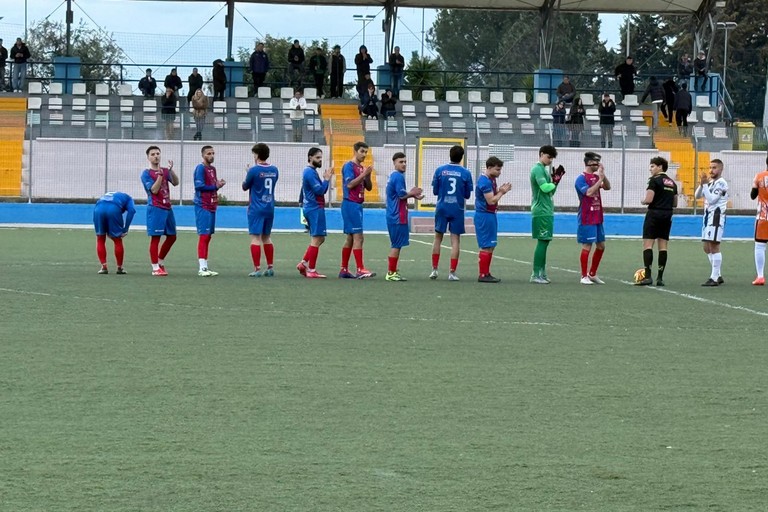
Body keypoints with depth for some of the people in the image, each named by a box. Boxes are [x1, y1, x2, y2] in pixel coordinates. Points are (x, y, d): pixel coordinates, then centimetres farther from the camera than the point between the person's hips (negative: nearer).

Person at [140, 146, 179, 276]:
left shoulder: (165, 171, 13)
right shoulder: (146, 174, -4)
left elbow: (175, 183, -2)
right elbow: (154, 190, -14)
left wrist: (171, 170, -15)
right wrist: (160, 175, -21)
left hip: (167, 208, 7)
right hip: (155, 208, -7)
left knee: (172, 237, 11)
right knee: (155, 238, -6)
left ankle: (160, 262, 26)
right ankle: (155, 268, -3)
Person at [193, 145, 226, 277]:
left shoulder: (212, 169, 18)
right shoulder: (200, 168, -9)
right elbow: (199, 185, -18)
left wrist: (219, 184, -2)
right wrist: (215, 186, -9)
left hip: (211, 206, 9)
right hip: (203, 207, -9)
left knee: (208, 237, 10)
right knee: (203, 236, -11)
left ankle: (205, 267, 13)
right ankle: (202, 268, -12)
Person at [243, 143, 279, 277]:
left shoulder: (254, 170, -12)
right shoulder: (274, 170, 5)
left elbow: (245, 187, -1)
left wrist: (247, 174, 16)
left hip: (256, 209, -6)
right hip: (270, 208, 6)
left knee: (255, 237, -5)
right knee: (266, 238, 16)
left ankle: (257, 269, -9)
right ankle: (270, 267, 16)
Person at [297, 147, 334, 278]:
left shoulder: (310, 172, 18)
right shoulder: (310, 173, -13)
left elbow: (320, 190, 17)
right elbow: (320, 190, -20)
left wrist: (326, 179, 6)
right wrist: (327, 179, -11)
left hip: (312, 208, 10)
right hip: (315, 209, -10)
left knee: (319, 239, 16)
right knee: (316, 239, -8)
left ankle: (304, 263, 14)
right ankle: (311, 270, -7)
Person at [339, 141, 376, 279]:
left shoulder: (362, 168, 16)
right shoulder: (349, 166, -8)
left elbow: (369, 188, 16)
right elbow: (349, 184, -18)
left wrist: (368, 176, -1)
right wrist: (363, 174, -19)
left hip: (357, 205, 9)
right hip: (350, 204, -9)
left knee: (350, 238, 10)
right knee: (358, 237, -13)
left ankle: (344, 270, 13)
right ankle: (360, 270, -16)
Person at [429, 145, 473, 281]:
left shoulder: (440, 170, -3)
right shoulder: (466, 173, -5)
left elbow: (435, 191, 3)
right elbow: (467, 195, 2)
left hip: (442, 208, 1)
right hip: (457, 210, -1)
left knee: (438, 238, 13)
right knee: (455, 240, 3)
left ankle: (434, 269, 13)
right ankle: (452, 272, -1)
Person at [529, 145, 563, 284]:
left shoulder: (544, 169, 19)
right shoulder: (538, 169, -11)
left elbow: (551, 191, 20)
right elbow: (545, 187, -24)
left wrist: (555, 180, 5)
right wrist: (555, 182, -5)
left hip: (547, 211, 10)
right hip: (541, 212, -10)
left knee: (545, 241, 12)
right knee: (542, 242, -9)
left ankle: (541, 272, 16)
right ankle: (536, 274, -8)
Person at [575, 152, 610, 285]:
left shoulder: (596, 177, 11)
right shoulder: (581, 178, -12)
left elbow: (607, 187, 3)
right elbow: (589, 192, -24)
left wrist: (603, 175, -10)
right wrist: (600, 179, -23)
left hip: (597, 218, 8)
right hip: (587, 219, -8)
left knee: (601, 246, 11)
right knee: (587, 247, -4)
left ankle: (592, 274, 22)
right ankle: (584, 277, 3)